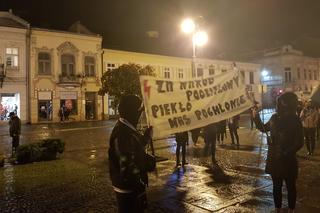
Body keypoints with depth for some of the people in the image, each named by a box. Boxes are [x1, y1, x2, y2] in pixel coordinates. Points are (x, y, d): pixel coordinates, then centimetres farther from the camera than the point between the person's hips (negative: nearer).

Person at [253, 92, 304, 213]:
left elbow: (299, 143, -13)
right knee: (276, 186, 17)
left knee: (290, 186, 12)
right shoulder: (275, 117, 1)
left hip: (288, 160, -4)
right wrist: (256, 117, 2)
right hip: (274, 158, 4)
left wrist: (286, 154, -23)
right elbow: (264, 128, 17)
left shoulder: (295, 120, -12)